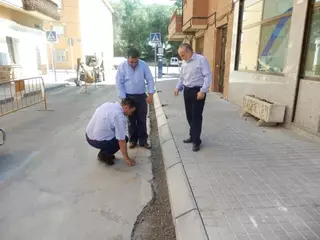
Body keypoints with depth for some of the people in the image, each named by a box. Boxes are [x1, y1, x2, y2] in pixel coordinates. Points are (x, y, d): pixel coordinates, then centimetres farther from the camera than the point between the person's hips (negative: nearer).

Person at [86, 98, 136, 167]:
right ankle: (104, 155, 4)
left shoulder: (107, 104, 4)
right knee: (124, 139, 10)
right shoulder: (120, 116, -19)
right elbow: (121, 140, -16)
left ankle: (104, 153, 20)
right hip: (97, 141, -8)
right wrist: (126, 158, -4)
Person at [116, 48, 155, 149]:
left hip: (141, 96, 1)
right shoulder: (122, 66, -9)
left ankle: (143, 140, 19)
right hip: (129, 97, -1)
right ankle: (132, 140, 24)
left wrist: (150, 94, -10)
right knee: (131, 120, 9)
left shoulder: (143, 65, -5)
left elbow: (150, 80, -1)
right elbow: (119, 83, -7)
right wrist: (123, 98, -11)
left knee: (142, 119, 7)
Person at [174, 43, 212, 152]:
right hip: (187, 91, 8)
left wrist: (203, 91, -22)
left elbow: (208, 76, -16)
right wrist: (178, 87, 4)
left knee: (196, 116, -2)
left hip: (197, 91, -7)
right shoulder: (184, 63, 11)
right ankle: (192, 136, 31)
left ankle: (196, 141, 9)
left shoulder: (201, 60, -12)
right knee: (189, 115, 14)